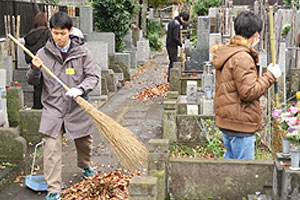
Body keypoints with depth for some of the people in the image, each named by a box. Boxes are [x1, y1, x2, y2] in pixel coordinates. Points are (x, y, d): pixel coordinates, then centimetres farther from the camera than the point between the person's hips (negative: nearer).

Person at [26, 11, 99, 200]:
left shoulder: (82, 52, -5)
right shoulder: (43, 53, -2)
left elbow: (93, 77, -7)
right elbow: (32, 81, 3)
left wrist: (80, 89, -26)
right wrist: (35, 69, -19)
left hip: (77, 108, 1)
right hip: (53, 108, 0)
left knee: (84, 142, 19)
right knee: (52, 149, -8)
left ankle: (85, 165, 52)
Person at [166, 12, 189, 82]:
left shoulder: (172, 21, 12)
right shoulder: (176, 24, -19)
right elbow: (175, 37, -23)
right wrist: (181, 44, -10)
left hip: (169, 44, 10)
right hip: (173, 45, -10)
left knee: (171, 61, 15)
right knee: (174, 61, -4)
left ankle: (169, 77, 20)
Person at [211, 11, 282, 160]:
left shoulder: (226, 54, 12)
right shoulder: (242, 58, -20)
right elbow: (249, 92, -22)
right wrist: (270, 76, -13)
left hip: (226, 120, 10)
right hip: (240, 125, -10)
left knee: (230, 159, 21)